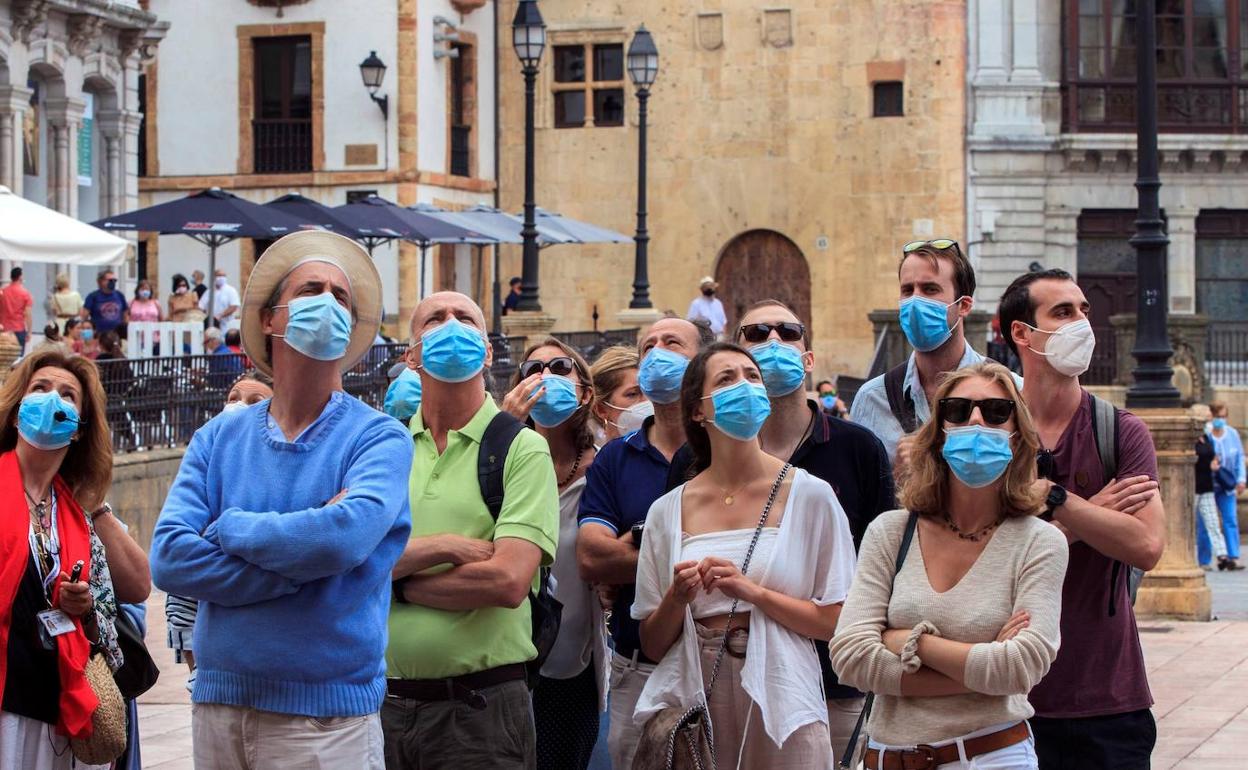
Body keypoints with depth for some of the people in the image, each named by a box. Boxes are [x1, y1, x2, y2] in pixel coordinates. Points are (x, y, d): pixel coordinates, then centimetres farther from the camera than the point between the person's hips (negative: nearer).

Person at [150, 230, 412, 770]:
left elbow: (346, 536, -23)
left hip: (326, 716, -3)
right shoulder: (219, 437, 6)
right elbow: (169, 558, -6)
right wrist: (301, 563, -14)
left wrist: (229, 528, -10)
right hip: (218, 701, 3)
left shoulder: (378, 437, -4)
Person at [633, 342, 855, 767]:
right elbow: (653, 645, 10)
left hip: (780, 703, -2)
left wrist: (753, 592, -15)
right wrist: (678, 598, -10)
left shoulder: (810, 496, 0)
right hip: (690, 700, 2)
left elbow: (838, 622, -4)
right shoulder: (667, 512, 7)